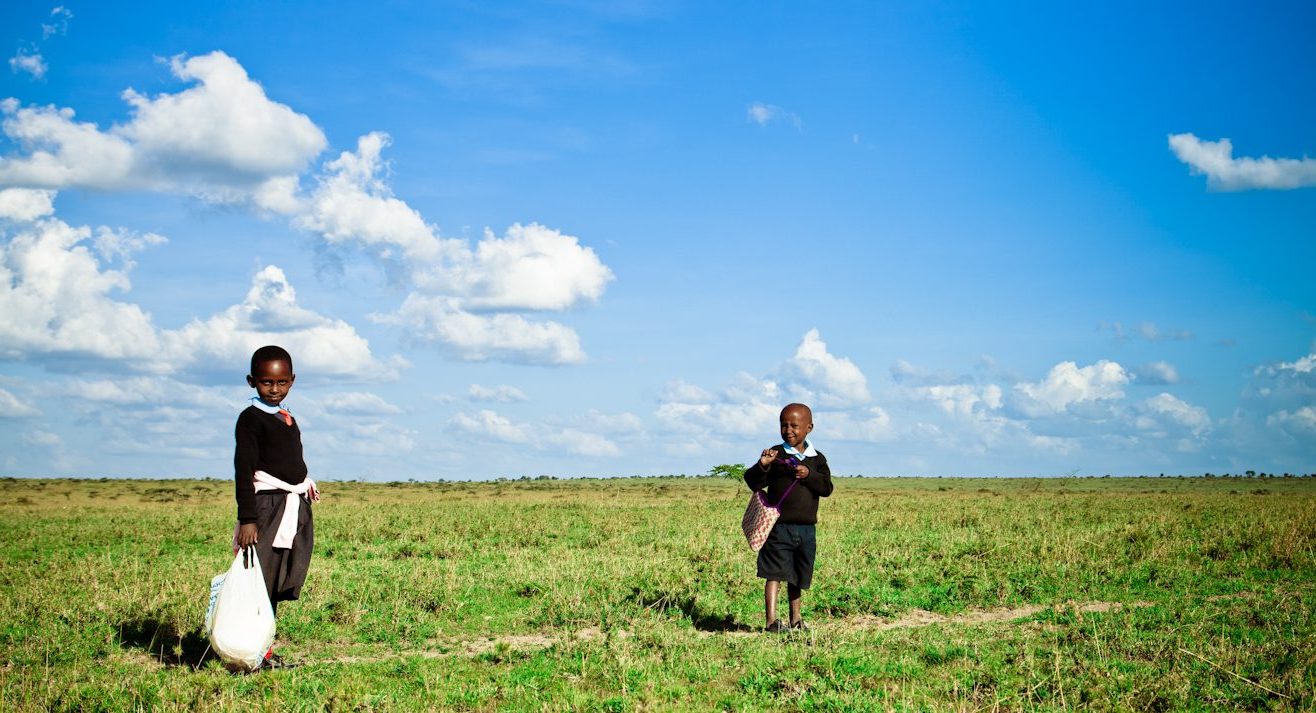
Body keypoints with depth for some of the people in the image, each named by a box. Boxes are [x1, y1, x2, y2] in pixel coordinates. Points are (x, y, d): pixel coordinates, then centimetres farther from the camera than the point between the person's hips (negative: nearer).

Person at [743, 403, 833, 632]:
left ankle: (795, 619, 28)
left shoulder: (817, 459, 8)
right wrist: (762, 466, -26)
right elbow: (753, 483, -7)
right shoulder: (776, 455, -3)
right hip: (779, 526, -4)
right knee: (775, 574, -9)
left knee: (797, 577, 15)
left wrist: (809, 475, -16)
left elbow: (827, 488, -1)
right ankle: (771, 620, -11)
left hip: (806, 528, 4)